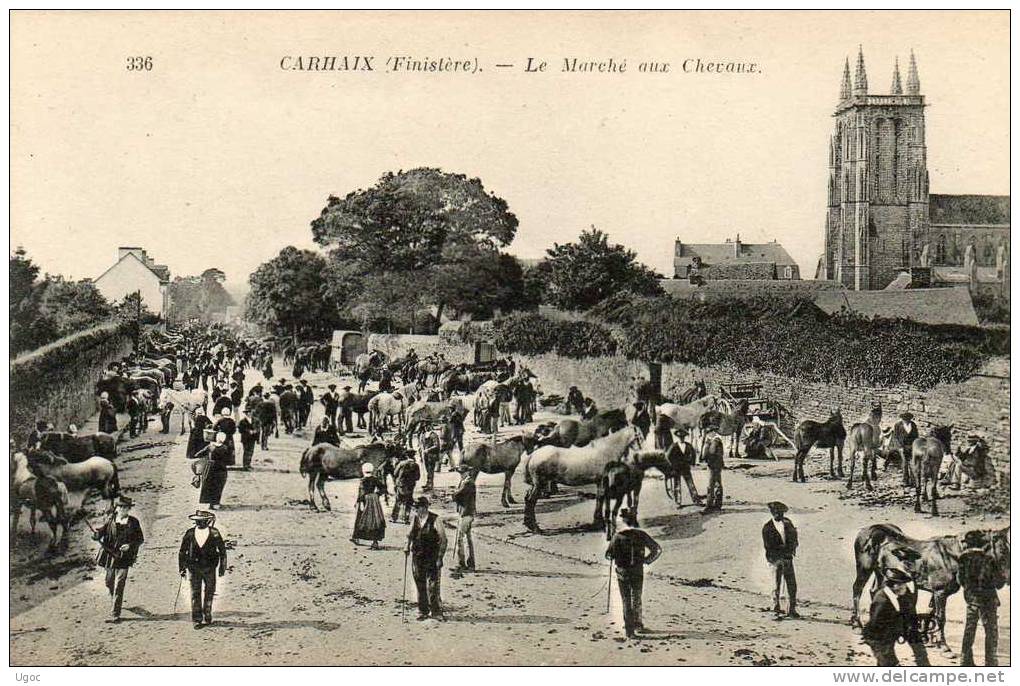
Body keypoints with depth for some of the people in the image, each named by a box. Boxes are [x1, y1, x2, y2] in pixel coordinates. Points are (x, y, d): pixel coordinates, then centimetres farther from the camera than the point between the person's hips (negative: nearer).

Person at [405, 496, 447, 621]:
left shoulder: (434, 519, -13)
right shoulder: (415, 519, 3)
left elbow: (443, 539, -9)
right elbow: (410, 534, 21)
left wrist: (440, 557, -12)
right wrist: (408, 546, 3)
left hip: (432, 558, -5)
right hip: (417, 557, 5)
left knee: (433, 585, -5)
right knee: (420, 585, 9)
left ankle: (436, 612, 7)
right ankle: (423, 611, 21)